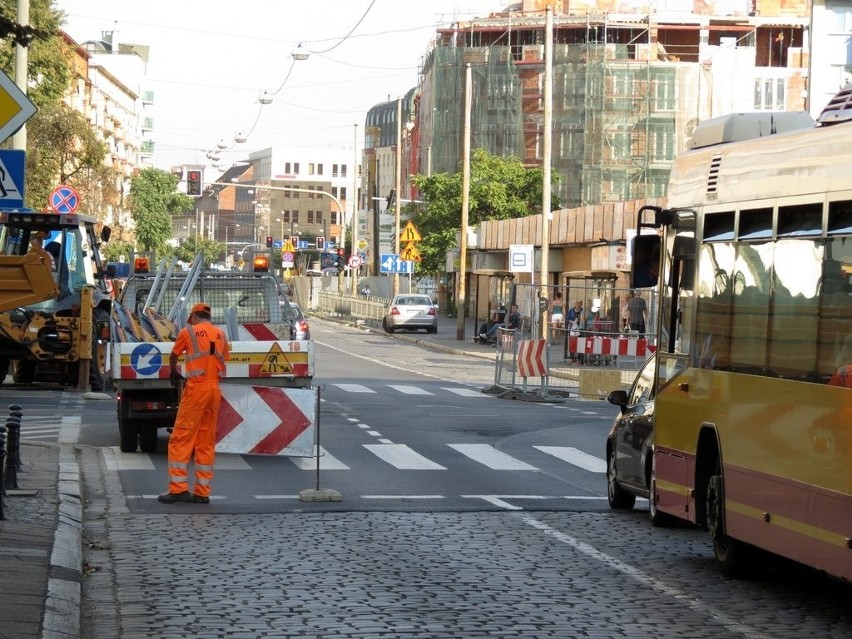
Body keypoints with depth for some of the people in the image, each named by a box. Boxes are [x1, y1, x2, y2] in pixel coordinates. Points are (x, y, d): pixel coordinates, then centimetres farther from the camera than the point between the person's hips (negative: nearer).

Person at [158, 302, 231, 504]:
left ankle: (178, 487, -9)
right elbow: (224, 358, 20)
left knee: (181, 438, -3)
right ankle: (202, 491, 6)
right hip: (215, 389, 5)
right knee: (206, 441, 8)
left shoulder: (188, 331, 1)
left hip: (196, 388, -5)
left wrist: (173, 372, 35)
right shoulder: (220, 335, 13)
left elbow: (173, 356, 15)